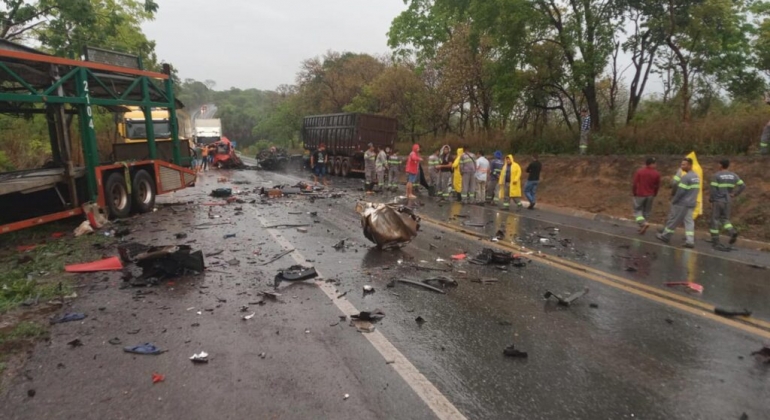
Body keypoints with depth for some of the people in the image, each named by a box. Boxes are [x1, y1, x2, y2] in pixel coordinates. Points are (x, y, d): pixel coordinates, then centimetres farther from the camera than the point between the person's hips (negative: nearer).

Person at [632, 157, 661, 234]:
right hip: (650, 195, 3)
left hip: (640, 195, -3)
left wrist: (634, 193, 4)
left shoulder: (639, 171, -10)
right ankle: (642, 227, 17)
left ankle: (644, 223, -15)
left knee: (637, 210, 7)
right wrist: (654, 194, 16)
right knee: (646, 212, 13)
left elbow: (635, 184, -9)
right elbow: (657, 186, 2)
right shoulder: (656, 173, -4)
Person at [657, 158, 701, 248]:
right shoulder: (696, 176, 12)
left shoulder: (686, 177, -18)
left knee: (673, 219, 4)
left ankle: (665, 236, 16)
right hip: (691, 203, 8)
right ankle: (690, 241, 0)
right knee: (689, 221, 7)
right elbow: (695, 190, 15)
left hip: (682, 203, -8)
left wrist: (674, 200, -9)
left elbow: (680, 191, -20)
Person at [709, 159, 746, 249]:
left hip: (717, 201, -5)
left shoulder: (716, 175, -12)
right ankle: (732, 232, -14)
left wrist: (711, 199, -2)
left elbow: (713, 189, -17)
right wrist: (734, 194, 6)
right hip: (727, 201, 5)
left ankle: (715, 242, 5)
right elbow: (743, 186, 1)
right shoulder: (733, 175, 6)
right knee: (725, 220, 16)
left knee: (715, 221, 4)